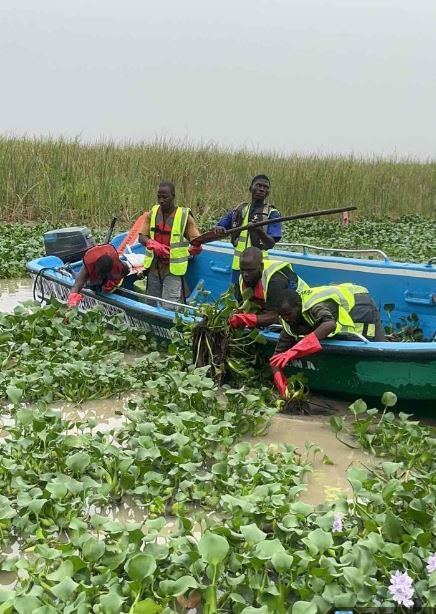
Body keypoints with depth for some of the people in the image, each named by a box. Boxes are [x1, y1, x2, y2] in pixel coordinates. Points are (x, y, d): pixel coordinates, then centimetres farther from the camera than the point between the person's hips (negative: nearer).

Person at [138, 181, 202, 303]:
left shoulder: (184, 216, -8)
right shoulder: (152, 213, 4)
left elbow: (197, 244, -8)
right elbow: (141, 237, 2)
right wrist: (153, 244, -18)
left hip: (173, 269, -5)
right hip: (154, 267, 5)